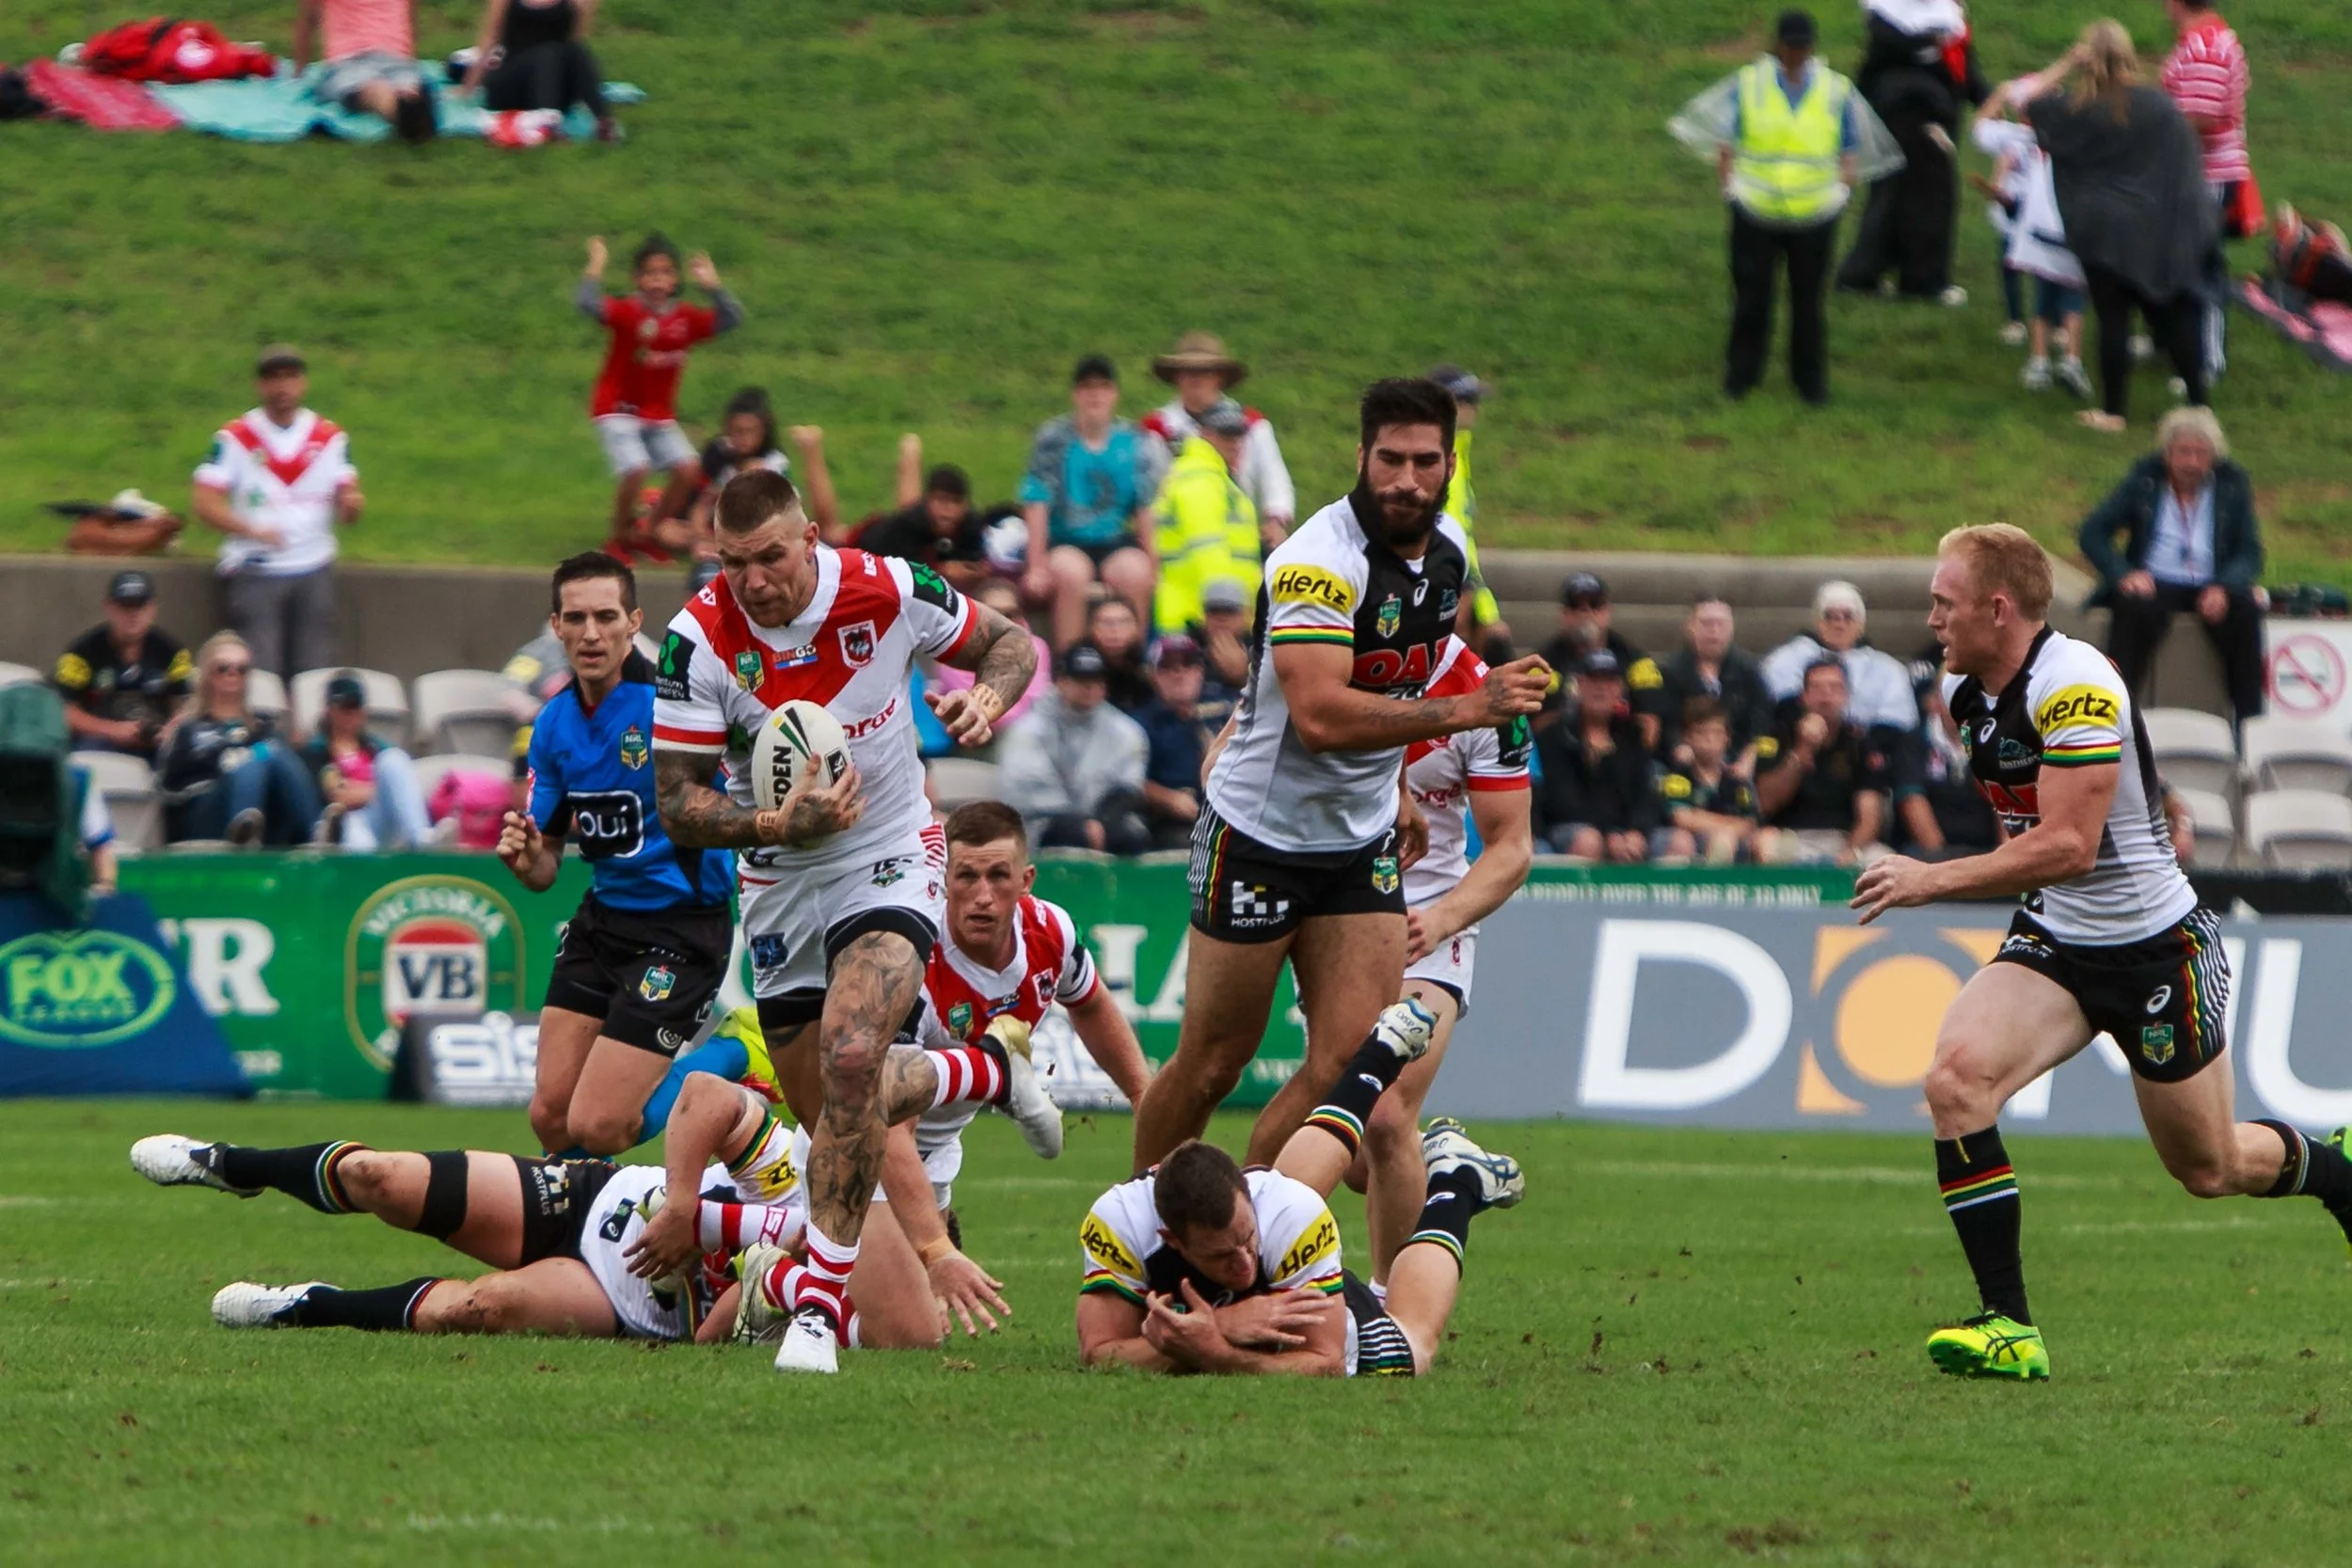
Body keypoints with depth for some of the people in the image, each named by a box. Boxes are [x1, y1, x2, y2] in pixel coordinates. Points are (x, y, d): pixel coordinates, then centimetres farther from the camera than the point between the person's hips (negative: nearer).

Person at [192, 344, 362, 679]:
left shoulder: (331, 438, 10)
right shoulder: (234, 438, 2)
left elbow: (348, 503, 9)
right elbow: (206, 504, -4)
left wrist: (352, 505, -16)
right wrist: (253, 530, -20)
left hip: (313, 572, 3)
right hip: (253, 572, -3)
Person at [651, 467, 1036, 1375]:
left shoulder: (889, 592, -15)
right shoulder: (701, 639, -15)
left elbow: (1007, 641, 4)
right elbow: (677, 805, -13)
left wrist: (989, 698, -18)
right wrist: (783, 824, -28)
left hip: (891, 862, -3)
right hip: (779, 886, 3)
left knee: (850, 1058, -26)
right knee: (826, 1120, 8)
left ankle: (821, 1305, -27)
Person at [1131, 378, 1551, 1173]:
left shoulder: (1447, 549, 2)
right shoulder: (1318, 561, -24)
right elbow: (1321, 715, -36)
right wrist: (1465, 709, -38)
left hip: (1362, 841, 7)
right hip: (1261, 836, -7)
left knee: (1354, 1064, -5)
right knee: (1212, 1064, 3)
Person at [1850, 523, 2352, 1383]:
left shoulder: (2074, 686, -24)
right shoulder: (1967, 688, 2)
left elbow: (2068, 846, -29)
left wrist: (1935, 880, -29)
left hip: (2155, 948, -6)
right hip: (2053, 943, 6)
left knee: (2210, 1169, 8)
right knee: (1956, 1076, -22)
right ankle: (2008, 1326, -19)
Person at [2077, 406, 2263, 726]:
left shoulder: (2233, 484, 7)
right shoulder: (2144, 481, 5)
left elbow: (2250, 552, 2)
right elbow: (2091, 533, 1)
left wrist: (2223, 588, -20)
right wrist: (2124, 575, -18)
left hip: (2212, 588, 1)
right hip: (2154, 582, -1)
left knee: (2244, 609, -30)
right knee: (2136, 607, -35)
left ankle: (2250, 721, -27)